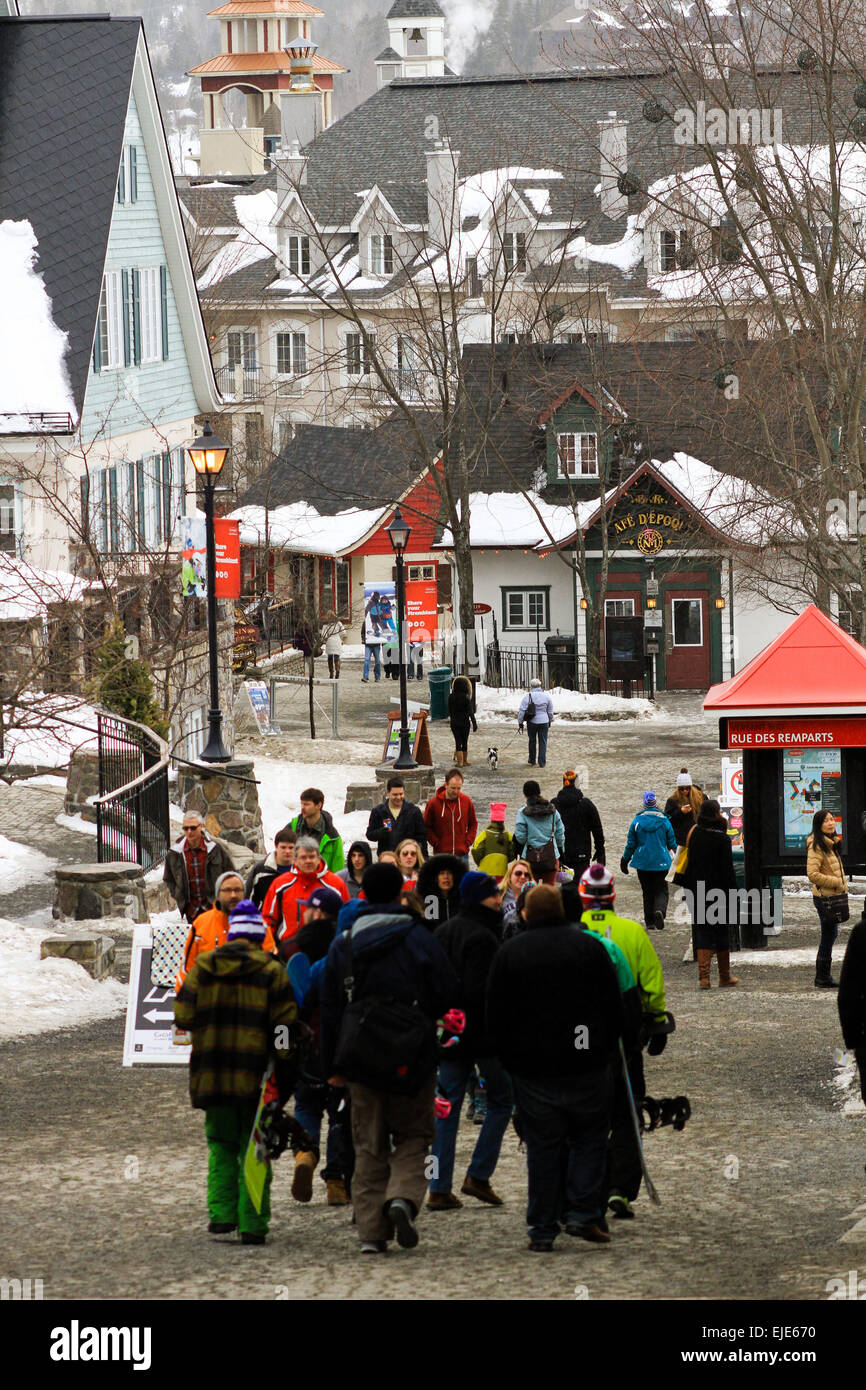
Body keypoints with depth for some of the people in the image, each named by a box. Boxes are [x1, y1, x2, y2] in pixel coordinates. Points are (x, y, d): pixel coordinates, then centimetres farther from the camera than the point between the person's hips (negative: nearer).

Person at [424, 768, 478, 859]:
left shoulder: (466, 801, 1)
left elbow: (473, 824, 13)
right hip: (441, 854, -2)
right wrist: (436, 844, -6)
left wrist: (468, 842, 1)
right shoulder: (433, 803, -6)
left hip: (462, 855, 2)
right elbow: (426, 827, 3)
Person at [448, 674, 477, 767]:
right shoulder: (466, 697, -14)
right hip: (464, 721, -2)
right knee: (465, 742, 10)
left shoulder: (451, 697, -3)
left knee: (458, 742, 5)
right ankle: (465, 761, 19)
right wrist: (474, 724, -8)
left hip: (454, 722, 2)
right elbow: (470, 712, -13)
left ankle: (459, 762, 1)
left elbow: (449, 711, 6)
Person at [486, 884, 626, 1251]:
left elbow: (495, 1018, 2)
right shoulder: (590, 948, 2)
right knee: (589, 1139, 11)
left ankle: (542, 1229, 3)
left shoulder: (508, 953, 2)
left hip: (532, 1069, 0)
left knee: (542, 1147, 4)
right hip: (587, 1068, 0)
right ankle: (584, 1213, -2)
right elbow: (615, 1010, 3)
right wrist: (606, 1052, 14)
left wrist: (510, 1062, 12)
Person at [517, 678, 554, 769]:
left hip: (532, 722, -1)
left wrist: (520, 724, -3)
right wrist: (550, 723, 22)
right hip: (544, 722, 1)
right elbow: (550, 712, 9)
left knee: (532, 741, 16)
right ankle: (542, 762, 6)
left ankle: (532, 761, 25)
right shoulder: (546, 697, 1)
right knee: (543, 742, 8)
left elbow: (521, 711, -10)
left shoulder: (528, 696, -8)